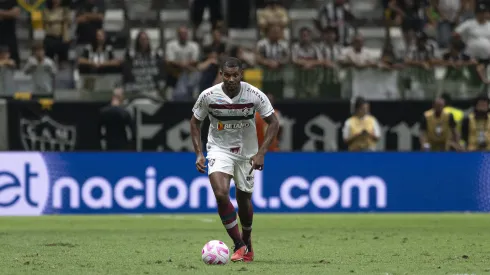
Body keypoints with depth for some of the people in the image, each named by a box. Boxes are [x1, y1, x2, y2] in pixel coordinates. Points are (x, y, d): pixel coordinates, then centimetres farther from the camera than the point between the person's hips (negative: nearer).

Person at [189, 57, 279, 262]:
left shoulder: (254, 95, -17)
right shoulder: (208, 96, -16)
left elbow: (273, 122, -8)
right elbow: (195, 122, 1)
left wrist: (261, 153, -17)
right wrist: (199, 153, -8)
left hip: (247, 152, 1)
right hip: (219, 150, -1)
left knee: (244, 199, 10)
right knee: (221, 194, -23)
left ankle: (247, 243, 37)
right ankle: (239, 246, -14)